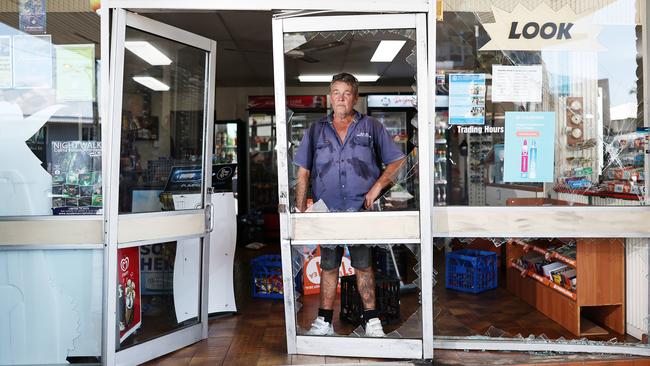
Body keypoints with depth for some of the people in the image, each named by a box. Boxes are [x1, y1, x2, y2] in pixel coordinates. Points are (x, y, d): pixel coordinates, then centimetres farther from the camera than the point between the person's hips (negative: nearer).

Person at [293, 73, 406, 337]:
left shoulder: (371, 127, 6)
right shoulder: (316, 131, 10)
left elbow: (398, 161, 6)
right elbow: (303, 173, 8)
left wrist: (377, 186, -7)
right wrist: (300, 209, 1)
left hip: (361, 209, -2)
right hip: (327, 210, 2)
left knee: (363, 264, 5)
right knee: (328, 265, 9)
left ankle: (371, 320, 17)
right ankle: (324, 320, 20)